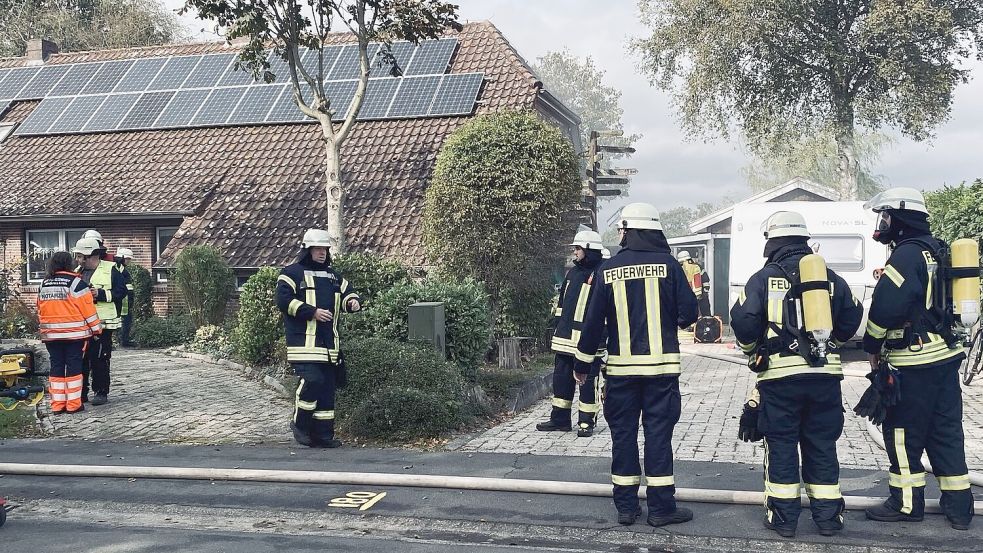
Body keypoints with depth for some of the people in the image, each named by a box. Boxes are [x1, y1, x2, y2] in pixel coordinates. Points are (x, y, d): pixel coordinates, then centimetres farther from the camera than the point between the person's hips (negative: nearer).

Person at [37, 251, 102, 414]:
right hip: (74, 333, -5)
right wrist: (96, 328, -2)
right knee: (74, 367, 0)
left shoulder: (44, 284, 9)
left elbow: (40, 310, 16)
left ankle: (57, 404, 10)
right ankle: (73, 404, 1)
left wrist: (42, 329, 25)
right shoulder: (76, 282, -9)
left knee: (56, 366, 9)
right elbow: (88, 309, -9)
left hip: (51, 334, 5)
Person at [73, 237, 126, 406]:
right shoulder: (78, 272, 15)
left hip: (102, 323, -6)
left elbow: (121, 291, -8)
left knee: (100, 359, -2)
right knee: (81, 359, 7)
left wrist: (101, 294, -17)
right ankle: (81, 392, 16)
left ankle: (101, 392, 6)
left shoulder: (110, 270, -3)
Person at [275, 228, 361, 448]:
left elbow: (348, 292, 24)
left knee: (328, 387, 6)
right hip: (303, 341, -7)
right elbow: (283, 300, -10)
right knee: (312, 380, -20)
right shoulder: (292, 273, 0)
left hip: (329, 343, 7)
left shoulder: (333, 276, 21)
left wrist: (353, 301, -2)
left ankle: (323, 434, 12)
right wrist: (312, 312, -15)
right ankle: (300, 424, 1)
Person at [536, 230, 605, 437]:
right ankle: (560, 418, 21)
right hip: (565, 337, 7)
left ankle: (587, 422, 10)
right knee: (561, 377, 11)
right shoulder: (572, 273, 15)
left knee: (588, 381, 2)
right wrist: (556, 326, 18)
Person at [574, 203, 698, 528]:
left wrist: (583, 364, 11)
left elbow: (593, 322, 2)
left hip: (621, 366, 1)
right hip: (662, 364, -1)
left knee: (623, 434, 9)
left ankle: (626, 506, 14)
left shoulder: (607, 270, 0)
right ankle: (661, 507, 7)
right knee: (658, 434, 4)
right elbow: (688, 313, -5)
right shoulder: (667, 264, -5)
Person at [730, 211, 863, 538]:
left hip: (779, 373, -3)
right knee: (822, 445, 12)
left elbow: (743, 320, -10)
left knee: (781, 445, 6)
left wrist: (752, 349, 9)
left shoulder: (764, 278, -3)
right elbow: (851, 317, 10)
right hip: (825, 372, 3)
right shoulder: (830, 278, 9)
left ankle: (783, 517, 9)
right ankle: (827, 516, 17)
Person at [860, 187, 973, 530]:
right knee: (945, 431, 12)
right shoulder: (935, 251, 15)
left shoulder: (907, 254, -14)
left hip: (914, 362, -9)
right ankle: (958, 507, 17)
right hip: (946, 356, 9)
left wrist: (873, 347, -7)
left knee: (902, 432, 2)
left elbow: (885, 307, -19)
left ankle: (907, 504, 11)